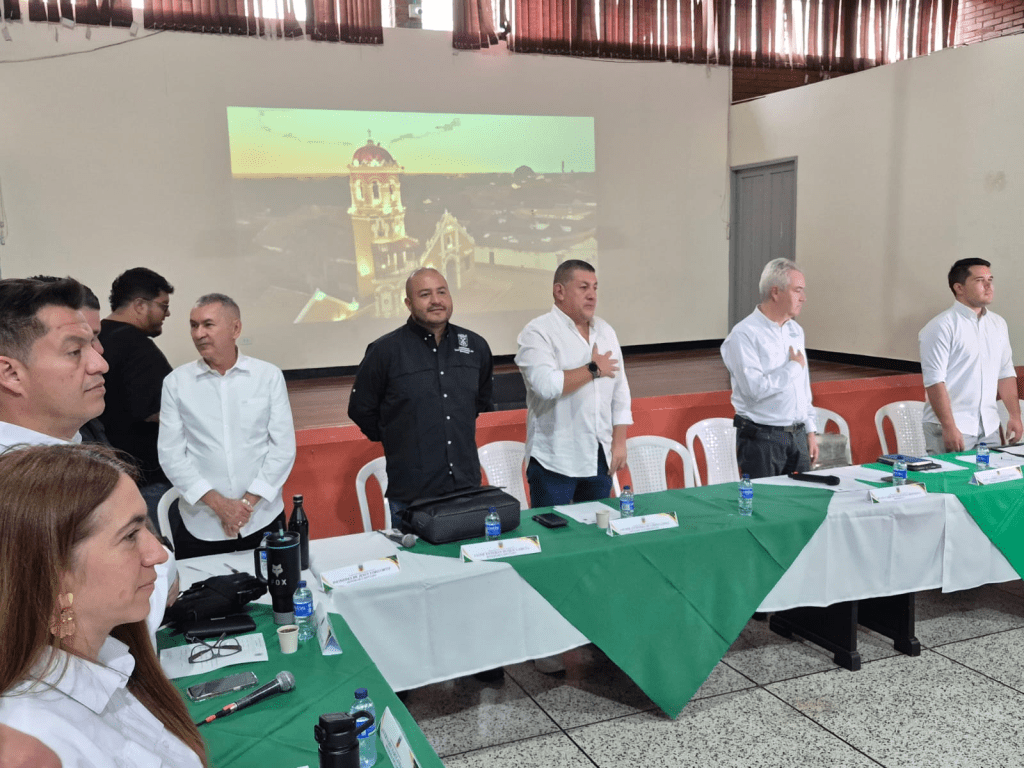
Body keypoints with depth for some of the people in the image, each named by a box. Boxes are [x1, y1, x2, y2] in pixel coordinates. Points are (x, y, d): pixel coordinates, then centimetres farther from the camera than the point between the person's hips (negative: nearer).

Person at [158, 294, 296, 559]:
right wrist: (218, 504, -11)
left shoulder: (269, 376, 0)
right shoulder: (176, 382, 1)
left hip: (263, 520, 0)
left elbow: (284, 446, -2)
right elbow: (171, 454, -2)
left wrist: (249, 501, -9)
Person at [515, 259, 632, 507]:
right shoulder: (537, 333, -9)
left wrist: (619, 442, 7)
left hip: (600, 458, 6)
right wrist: (594, 369, -13)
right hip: (555, 461, -6)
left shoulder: (605, 331, 11)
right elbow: (546, 385, -25)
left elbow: (620, 391, 14)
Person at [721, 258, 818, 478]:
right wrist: (793, 367, -11)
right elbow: (755, 389, -24)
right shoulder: (744, 335, -13)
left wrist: (810, 430, 17)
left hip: (797, 436, 7)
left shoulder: (795, 331, 13)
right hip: (762, 439, -7)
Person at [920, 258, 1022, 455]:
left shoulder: (998, 324, 12)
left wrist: (1015, 416, 11)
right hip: (952, 427, -6)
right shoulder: (942, 326, -10)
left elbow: (1006, 373, 17)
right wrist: (949, 428, -19)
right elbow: (934, 381, -15)